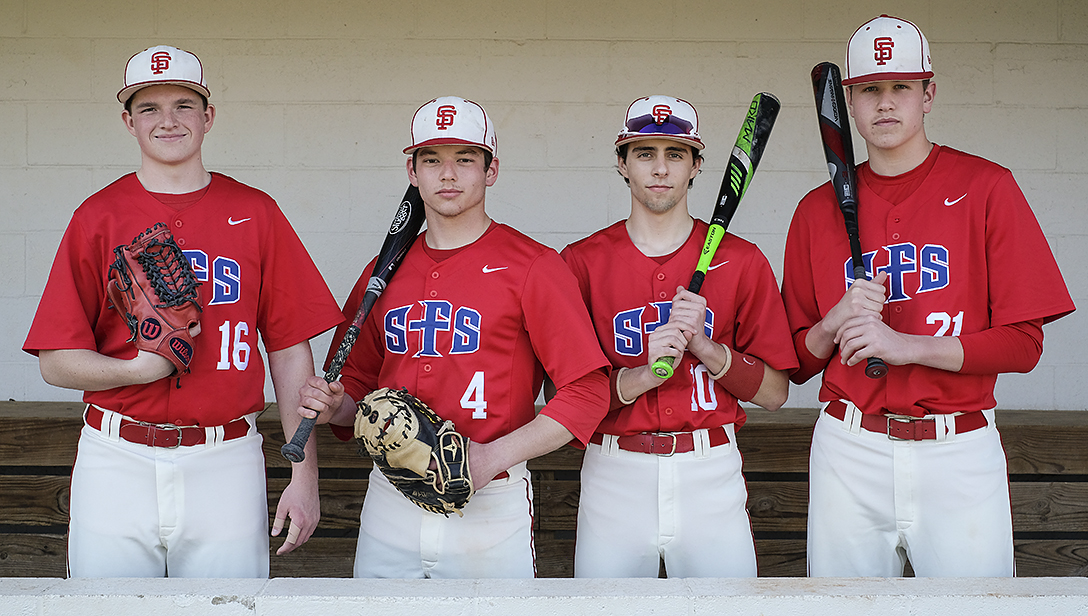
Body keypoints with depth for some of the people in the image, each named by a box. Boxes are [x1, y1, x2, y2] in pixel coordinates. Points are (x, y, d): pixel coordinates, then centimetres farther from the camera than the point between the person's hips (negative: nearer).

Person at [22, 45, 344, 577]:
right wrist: (136, 368, -18)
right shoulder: (98, 217, 4)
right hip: (116, 466, 0)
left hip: (226, 463, 0)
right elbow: (56, 361, 1)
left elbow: (290, 351, 3)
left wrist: (304, 475, -1)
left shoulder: (256, 214, 5)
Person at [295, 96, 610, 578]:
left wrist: (493, 457, -17)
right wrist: (336, 407, -2)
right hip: (389, 505, 4)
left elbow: (587, 393, -9)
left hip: (491, 508, -4)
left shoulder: (534, 267, -5)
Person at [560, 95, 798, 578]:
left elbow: (774, 393, 3)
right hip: (614, 477, 0)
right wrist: (642, 376, -18)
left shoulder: (741, 261, 4)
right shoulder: (582, 262, 2)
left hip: (711, 472, 1)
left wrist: (705, 347, -12)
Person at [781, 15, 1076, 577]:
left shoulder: (986, 188, 0)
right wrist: (834, 325, -11)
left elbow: (1023, 344, -5)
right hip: (849, 452, 2)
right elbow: (796, 363, 10)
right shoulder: (819, 210, 8)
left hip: (961, 453, -2)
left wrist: (908, 345, -16)